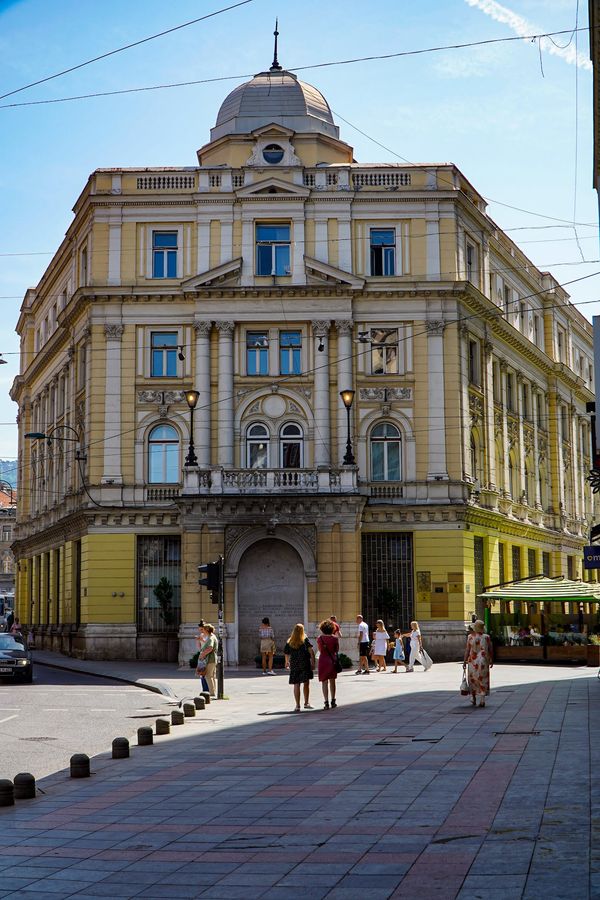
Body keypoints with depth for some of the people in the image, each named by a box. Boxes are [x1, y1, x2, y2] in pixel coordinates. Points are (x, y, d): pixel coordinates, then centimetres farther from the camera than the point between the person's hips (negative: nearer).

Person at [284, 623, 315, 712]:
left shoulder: (289, 642, 4)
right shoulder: (305, 640, -1)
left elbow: (286, 654, 9)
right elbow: (311, 651, -9)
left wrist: (287, 662, 26)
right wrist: (313, 662, -6)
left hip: (294, 664, 1)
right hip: (305, 664, -1)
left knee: (296, 685, 3)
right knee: (306, 683, 11)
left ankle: (297, 705, 1)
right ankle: (306, 703, 13)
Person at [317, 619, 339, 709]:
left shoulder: (319, 638, -5)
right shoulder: (334, 638, -6)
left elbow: (320, 650, 7)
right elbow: (337, 650, 3)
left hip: (323, 660, -1)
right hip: (332, 660, 1)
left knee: (324, 682, 3)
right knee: (332, 681, 14)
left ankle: (326, 702, -2)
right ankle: (333, 701, 20)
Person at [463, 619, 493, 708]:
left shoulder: (470, 637, -8)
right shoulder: (486, 637, -6)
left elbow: (467, 650, -7)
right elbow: (490, 650, -1)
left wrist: (464, 661, -1)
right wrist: (491, 660, 12)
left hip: (473, 662, 0)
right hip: (483, 661, 0)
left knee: (473, 679, 18)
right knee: (483, 680, 6)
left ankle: (473, 697, 26)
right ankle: (482, 700, 0)